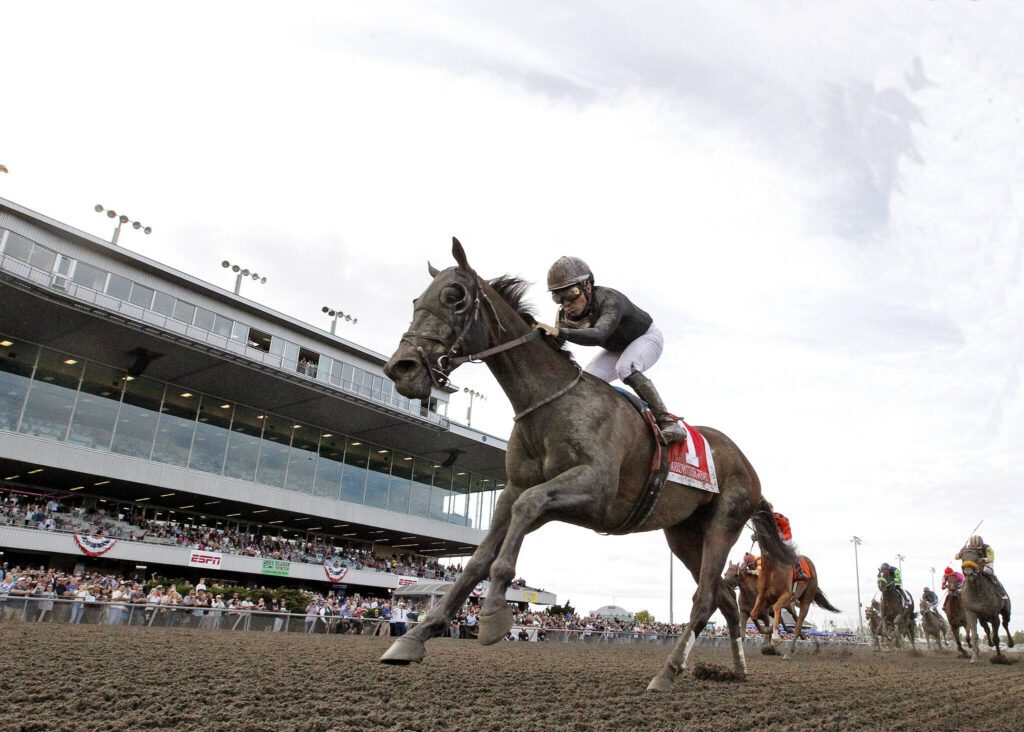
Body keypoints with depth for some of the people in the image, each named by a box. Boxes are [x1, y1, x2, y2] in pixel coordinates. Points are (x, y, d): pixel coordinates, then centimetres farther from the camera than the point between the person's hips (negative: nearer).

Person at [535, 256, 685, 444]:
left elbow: (599, 335, -60)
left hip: (646, 337, -7)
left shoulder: (610, 300, -41)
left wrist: (559, 332, -72)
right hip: (617, 348, 7)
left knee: (625, 368, -36)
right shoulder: (566, 315, -20)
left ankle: (666, 420, -27)